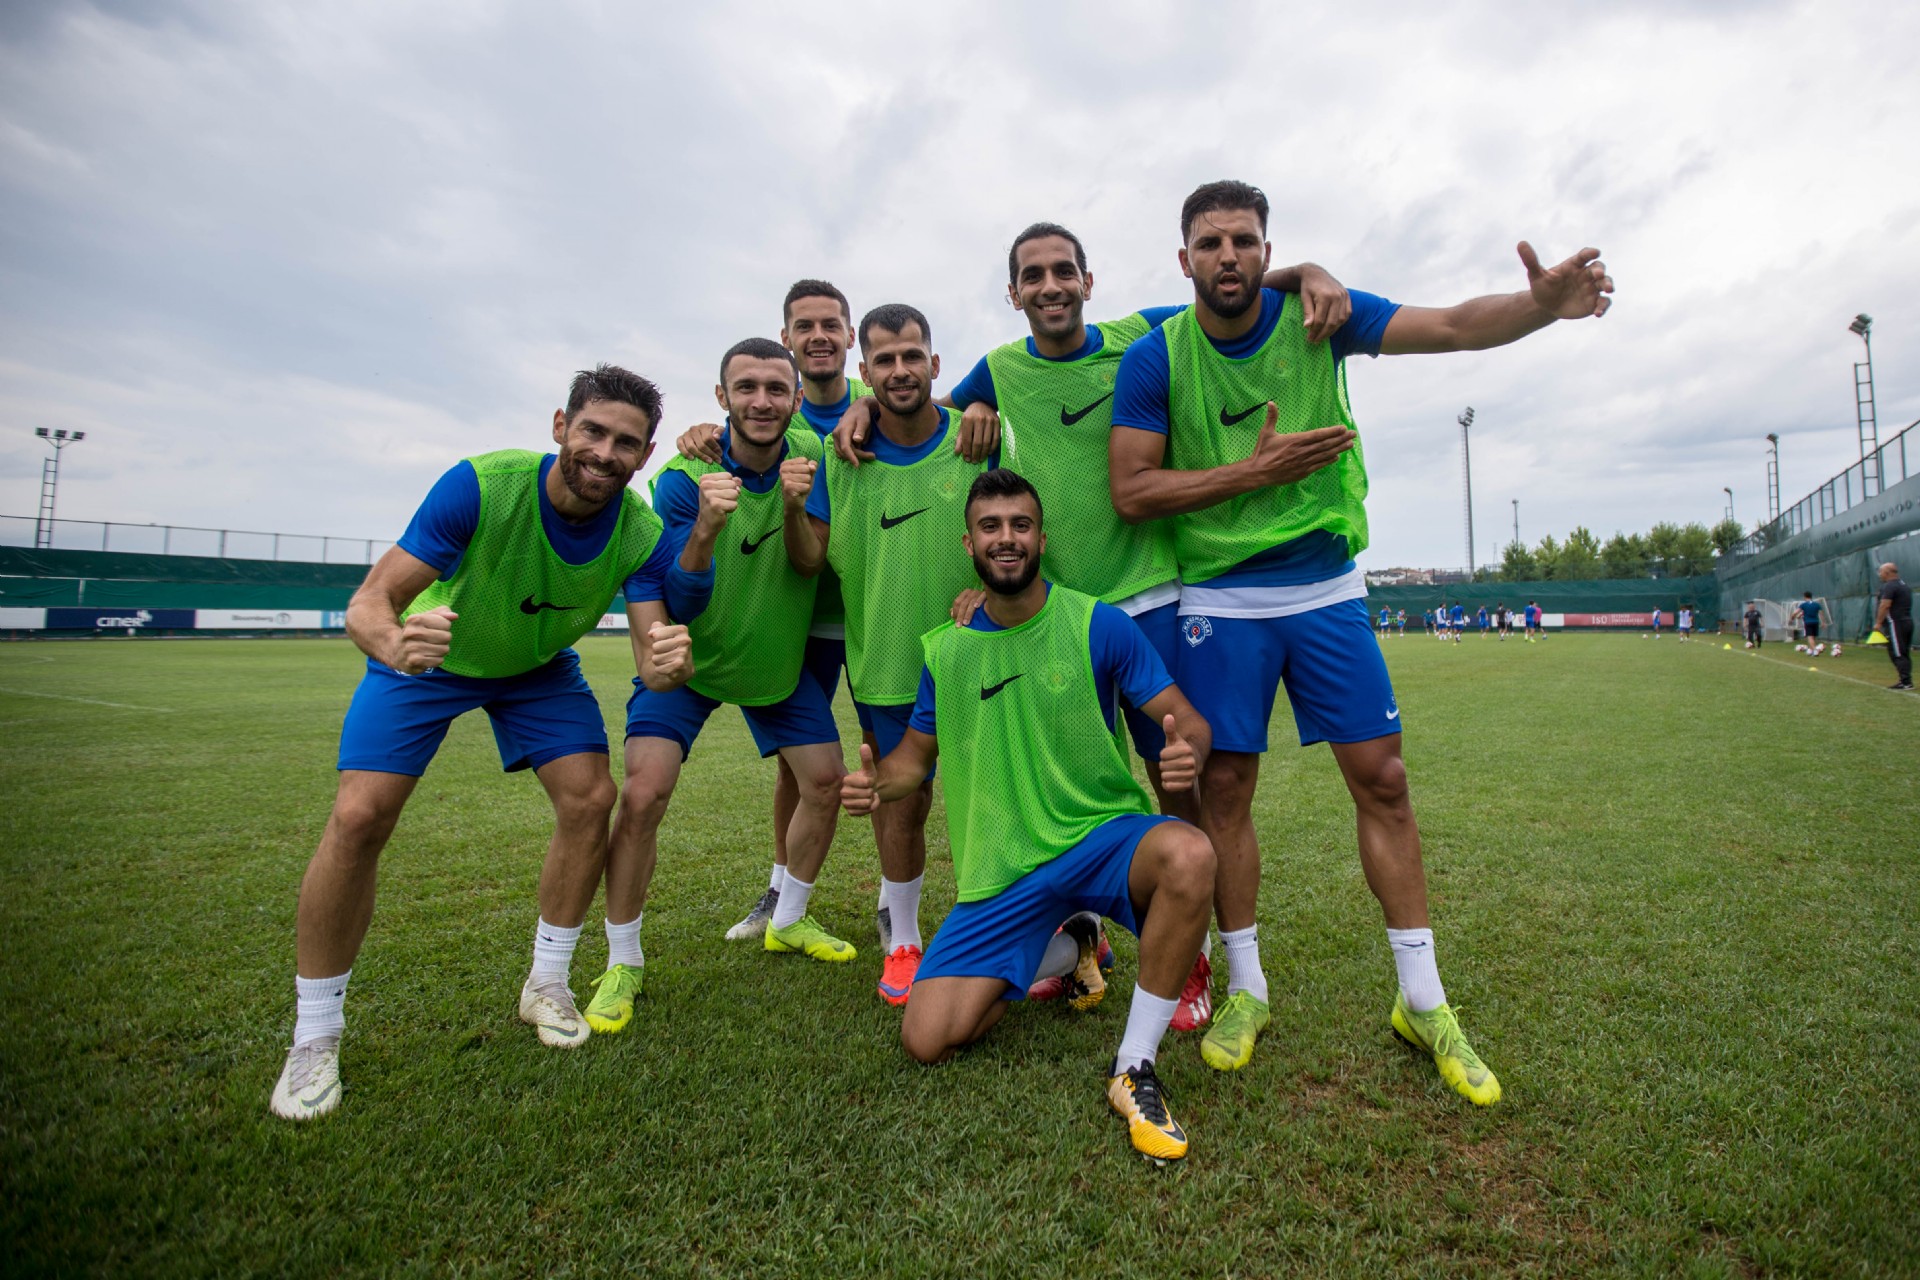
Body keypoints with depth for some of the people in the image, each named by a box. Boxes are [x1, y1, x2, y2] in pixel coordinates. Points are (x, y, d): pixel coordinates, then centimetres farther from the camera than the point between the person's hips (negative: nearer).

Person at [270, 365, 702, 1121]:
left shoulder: (641, 533, -24)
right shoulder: (481, 485, -34)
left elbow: (651, 653, -30)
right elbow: (369, 602, -35)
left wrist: (670, 663, -54)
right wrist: (395, 645, -58)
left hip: (539, 666, 3)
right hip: (429, 657, -3)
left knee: (590, 799, -10)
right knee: (359, 817, -14)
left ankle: (546, 985, 12)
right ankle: (314, 1038, 5)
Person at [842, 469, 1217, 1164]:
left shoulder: (1098, 624, -8)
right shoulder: (945, 649, 2)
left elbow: (1186, 718, -7)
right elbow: (916, 751, 12)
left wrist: (1187, 751, -32)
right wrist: (874, 781, -11)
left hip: (1100, 836, -2)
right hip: (1000, 872, 3)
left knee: (1189, 855, -37)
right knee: (927, 1040, -7)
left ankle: (1135, 1069, -15)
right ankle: (1063, 949, 21)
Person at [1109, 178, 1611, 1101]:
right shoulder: (1154, 358, -4)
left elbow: (1453, 326, -6)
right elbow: (1130, 491, -10)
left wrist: (1543, 304, -26)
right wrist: (1253, 472, -17)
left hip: (1326, 588, 2)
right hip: (1220, 600, -1)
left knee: (1381, 779, 1)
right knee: (1224, 786, 1)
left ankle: (1423, 1002, 18)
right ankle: (1244, 988, 21)